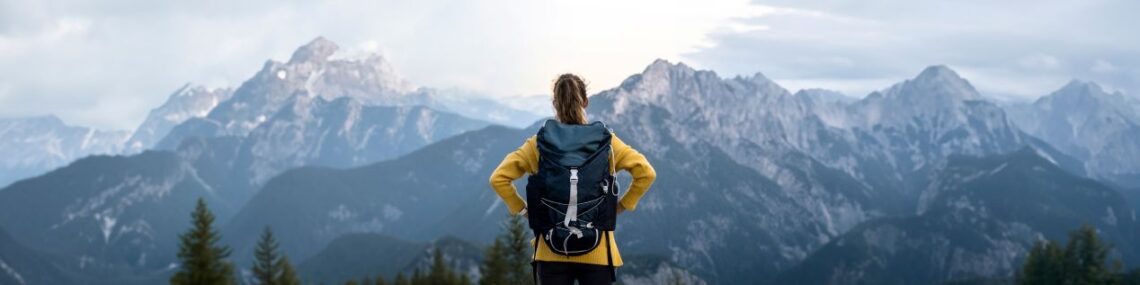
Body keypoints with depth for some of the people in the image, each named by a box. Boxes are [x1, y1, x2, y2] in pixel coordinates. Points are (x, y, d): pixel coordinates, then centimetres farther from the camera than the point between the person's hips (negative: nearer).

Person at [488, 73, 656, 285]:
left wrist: (522, 209, 4)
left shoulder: (539, 143, 0)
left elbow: (498, 178, -5)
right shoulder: (606, 141, 0)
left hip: (551, 253, 1)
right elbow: (646, 173, -7)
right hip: (597, 254, 0)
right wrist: (623, 205, 3)